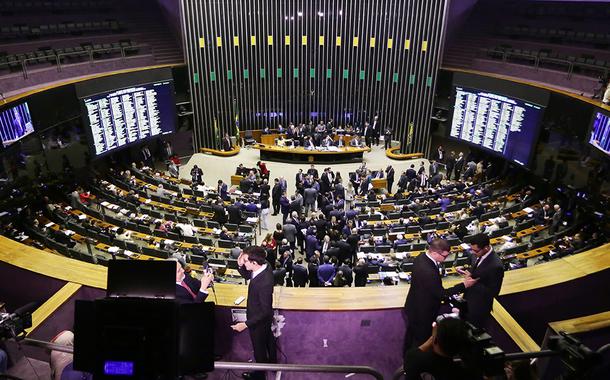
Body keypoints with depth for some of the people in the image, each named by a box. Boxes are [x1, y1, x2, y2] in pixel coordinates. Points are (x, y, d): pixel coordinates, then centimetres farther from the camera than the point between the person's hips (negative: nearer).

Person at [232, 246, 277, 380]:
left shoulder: (264, 283, -42)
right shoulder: (264, 266, -18)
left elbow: (265, 311, -32)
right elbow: (247, 275, 2)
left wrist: (246, 324, -31)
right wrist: (240, 265, -18)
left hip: (259, 320, -8)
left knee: (259, 348, 19)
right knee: (268, 339, 31)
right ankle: (273, 363, 57)